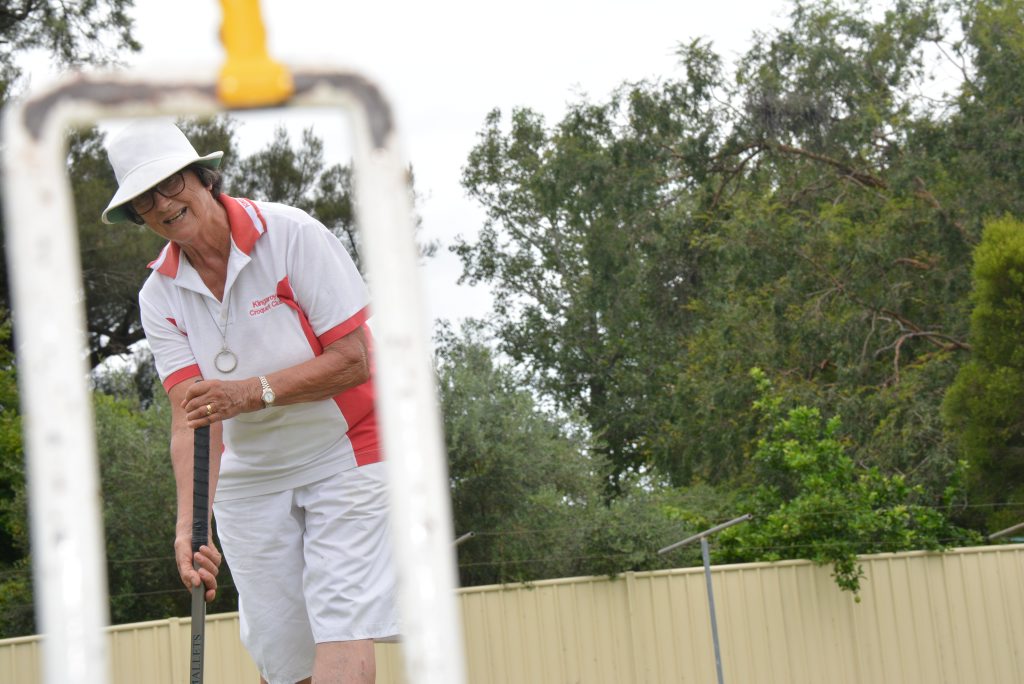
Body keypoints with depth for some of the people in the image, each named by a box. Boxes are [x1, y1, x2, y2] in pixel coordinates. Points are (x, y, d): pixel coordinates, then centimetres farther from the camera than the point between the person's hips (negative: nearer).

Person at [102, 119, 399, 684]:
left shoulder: (291, 235, -14)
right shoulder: (159, 297, -3)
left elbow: (354, 360, -16)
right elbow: (189, 415, -13)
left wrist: (254, 392, -28)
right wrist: (189, 523, -29)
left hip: (343, 453, -4)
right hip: (249, 478, 4)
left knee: (342, 639, -17)